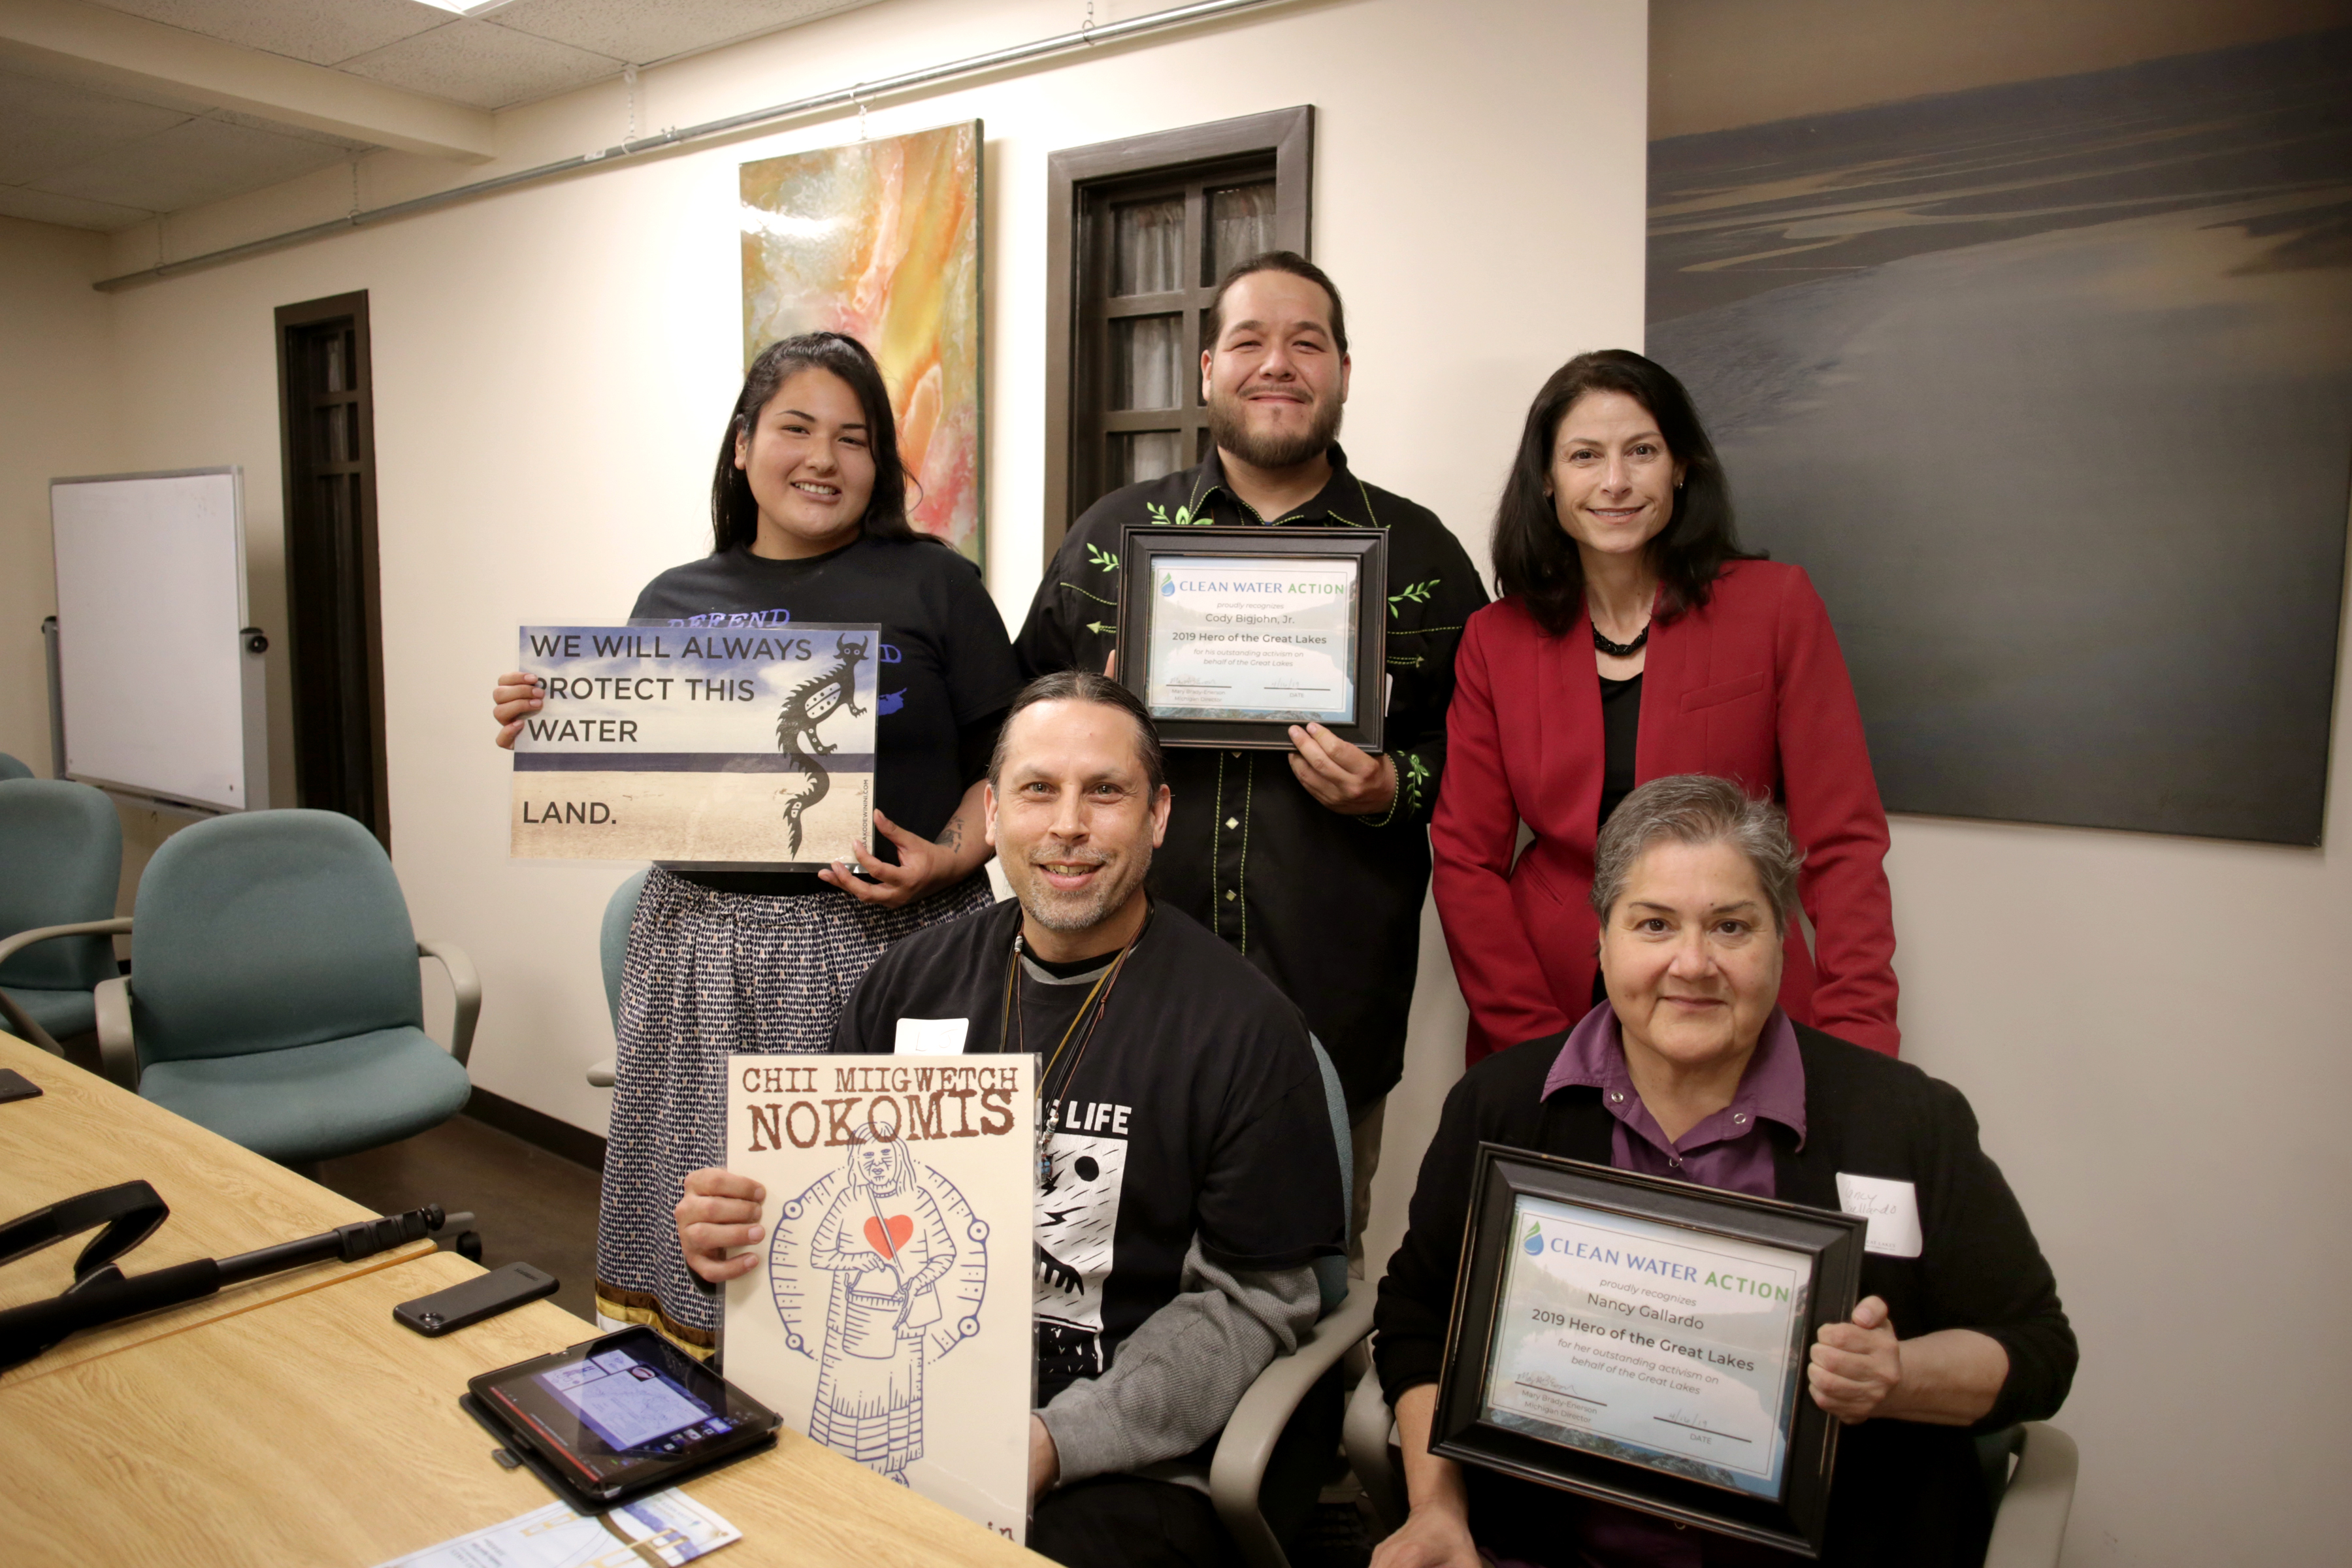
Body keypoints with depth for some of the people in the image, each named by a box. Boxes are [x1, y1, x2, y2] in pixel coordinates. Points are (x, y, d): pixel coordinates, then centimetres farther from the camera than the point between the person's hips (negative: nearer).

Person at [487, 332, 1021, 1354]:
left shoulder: (933, 586, 4)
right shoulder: (674, 602, 13)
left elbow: (1008, 768, 2)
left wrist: (948, 861, -14)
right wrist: (536, 735, 0)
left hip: (885, 953, -3)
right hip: (707, 951, 3)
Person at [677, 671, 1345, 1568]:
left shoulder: (1243, 1029, -8)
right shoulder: (911, 983, 5)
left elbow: (1250, 1299, -7)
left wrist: (1059, 1442, -16)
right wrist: (734, 1232, -8)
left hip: (1121, 1463, -3)